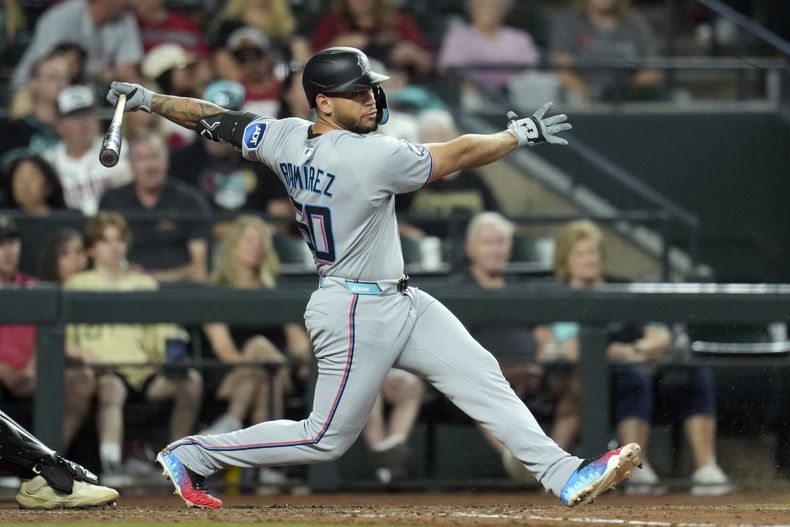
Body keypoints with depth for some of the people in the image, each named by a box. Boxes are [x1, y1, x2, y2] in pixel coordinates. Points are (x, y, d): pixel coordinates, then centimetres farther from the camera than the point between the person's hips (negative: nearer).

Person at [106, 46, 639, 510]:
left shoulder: (285, 139, -2)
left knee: (481, 376, 3)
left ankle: (563, 474, -1)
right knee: (326, 438, 1)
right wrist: (520, 135, -2)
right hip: (357, 314, -10)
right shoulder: (370, 157, -24)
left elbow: (214, 120, 7)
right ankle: (192, 455, 12)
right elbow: (458, 155, -16)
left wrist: (149, 99, 20)